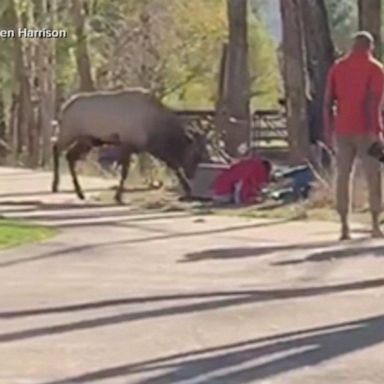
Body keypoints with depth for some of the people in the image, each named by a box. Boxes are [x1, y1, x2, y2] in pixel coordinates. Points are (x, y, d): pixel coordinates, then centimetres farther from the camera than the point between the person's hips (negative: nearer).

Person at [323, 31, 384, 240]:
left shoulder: (337, 68, 8)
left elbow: (328, 102, 4)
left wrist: (328, 131, 9)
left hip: (343, 130, 4)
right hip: (365, 130, -4)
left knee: (343, 176, 5)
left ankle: (344, 227, 0)